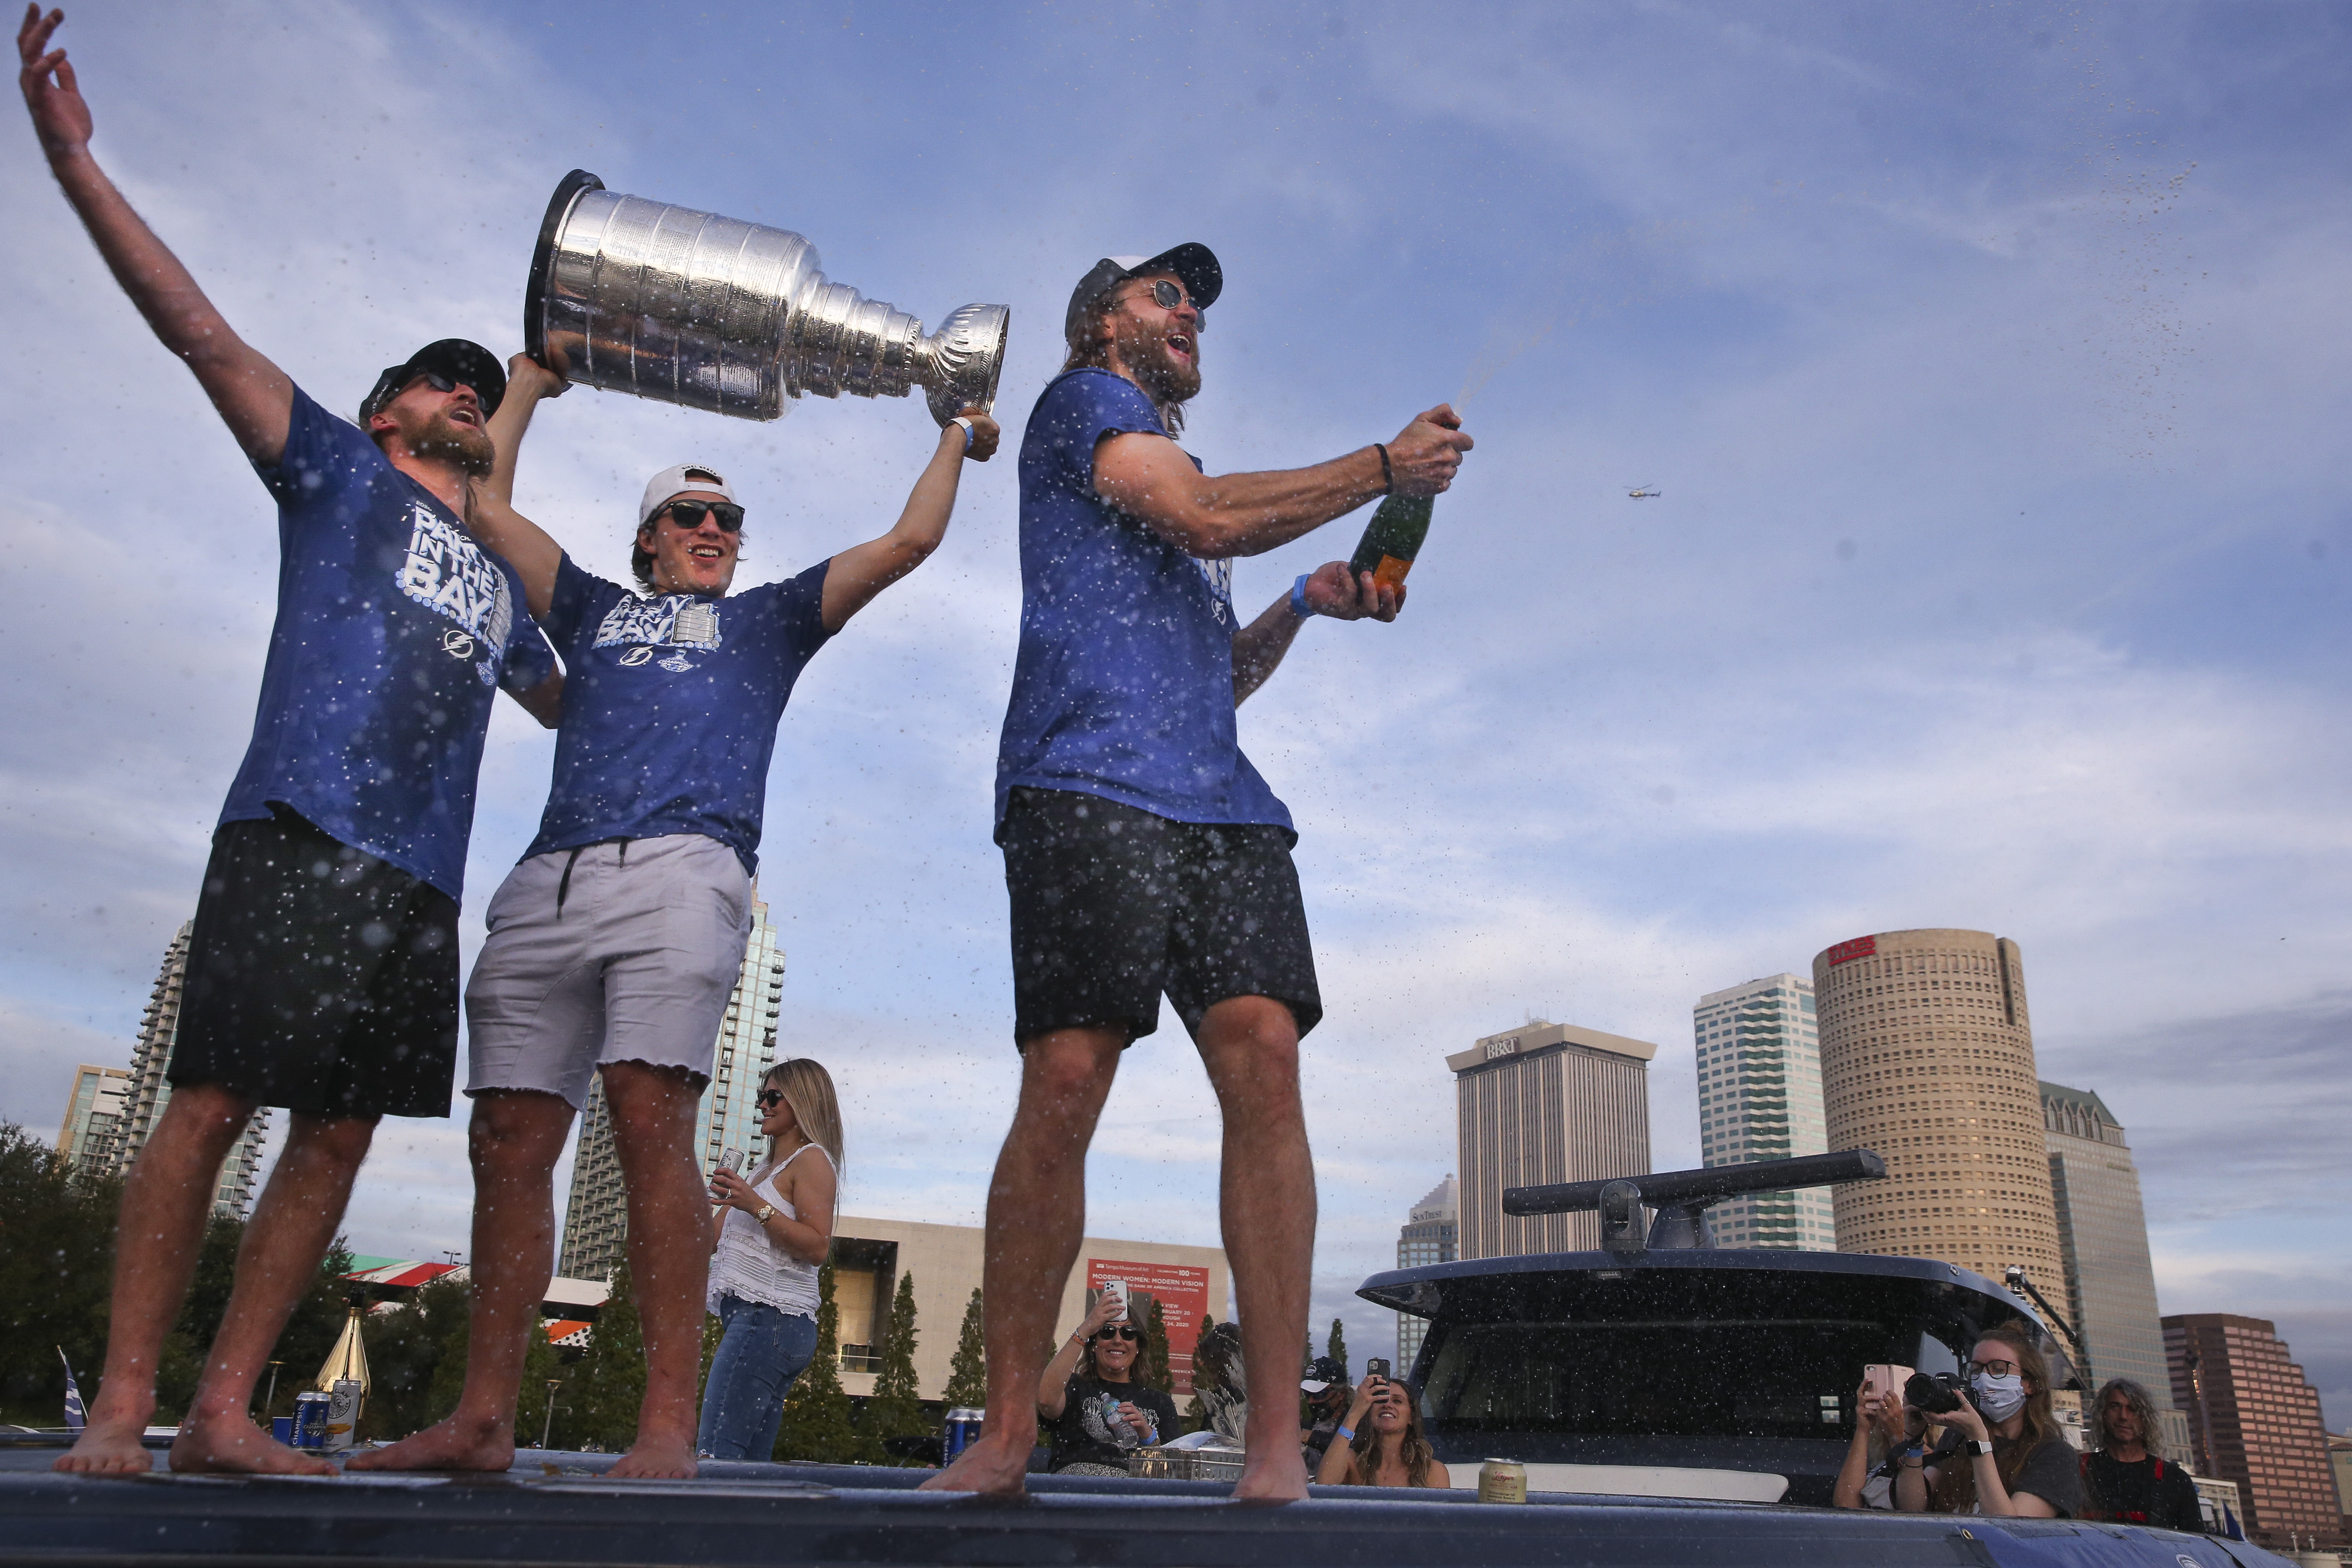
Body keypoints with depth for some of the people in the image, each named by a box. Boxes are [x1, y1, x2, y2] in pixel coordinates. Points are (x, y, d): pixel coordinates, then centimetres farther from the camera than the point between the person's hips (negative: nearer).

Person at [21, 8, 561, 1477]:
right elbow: (201, 332, 4)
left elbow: (577, 704, 41)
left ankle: (226, 1409, 8)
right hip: (298, 839, -5)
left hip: (422, 879, 6)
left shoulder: (501, 590, 27)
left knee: (339, 1136, 2)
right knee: (208, 1106, -8)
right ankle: (121, 1404, 1)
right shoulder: (336, 471, 14)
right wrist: (76, 160, -3)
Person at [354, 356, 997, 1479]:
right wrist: (527, 386, 44)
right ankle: (482, 1419, 5)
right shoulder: (593, 608, 32)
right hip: (552, 880, 4)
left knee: (650, 1120, -19)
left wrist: (957, 439, 34)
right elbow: (486, 507, 32)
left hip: (682, 871, -3)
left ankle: (669, 1425, -19)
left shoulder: (768, 619, 27)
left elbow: (909, 542, 24)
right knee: (509, 1140, -2)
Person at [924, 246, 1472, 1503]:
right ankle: (1006, 1430, -2)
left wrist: (1308, 605, 17)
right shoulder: (1079, 401, 13)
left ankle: (1277, 1440, -13)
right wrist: (1384, 468, 4)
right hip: (1090, 787, -6)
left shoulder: (1176, 477, 34)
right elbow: (1213, 518, -4)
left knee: (1263, 1057, -12)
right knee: (1064, 1085, -14)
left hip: (1222, 803, 7)